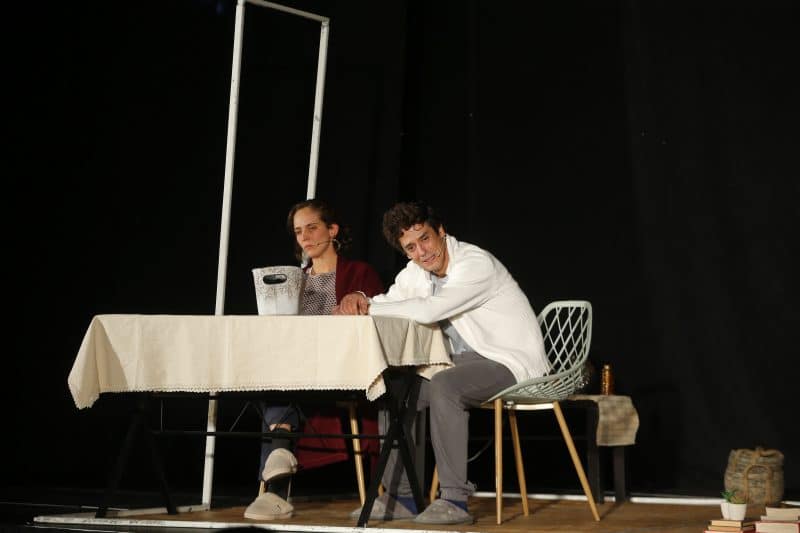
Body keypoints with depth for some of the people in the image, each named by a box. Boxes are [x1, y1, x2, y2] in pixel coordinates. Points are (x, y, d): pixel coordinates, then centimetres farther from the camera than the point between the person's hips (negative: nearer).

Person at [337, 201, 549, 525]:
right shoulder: (416, 273, 5)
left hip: (511, 362, -9)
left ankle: (455, 499, -30)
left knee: (443, 386, -33)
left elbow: (428, 311, -33)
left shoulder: (476, 264, -22)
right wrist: (358, 300, -14)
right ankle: (400, 497, 4)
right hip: (466, 361, 9)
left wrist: (368, 308, -23)